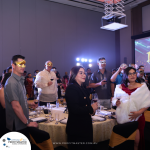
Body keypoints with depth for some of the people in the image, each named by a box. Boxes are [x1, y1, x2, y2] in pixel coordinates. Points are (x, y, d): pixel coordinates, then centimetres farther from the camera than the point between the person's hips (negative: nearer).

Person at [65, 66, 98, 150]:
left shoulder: (83, 88, 11)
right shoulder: (71, 88, -17)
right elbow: (75, 109, -27)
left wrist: (92, 110, -2)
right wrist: (91, 108, -15)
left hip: (86, 126, 9)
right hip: (77, 128, -9)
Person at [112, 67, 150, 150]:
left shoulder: (142, 87, 4)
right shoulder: (120, 87, 9)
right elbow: (114, 99, 13)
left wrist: (139, 112, -15)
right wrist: (116, 102, -10)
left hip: (137, 117, -1)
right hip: (123, 116, 1)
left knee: (136, 136, -4)